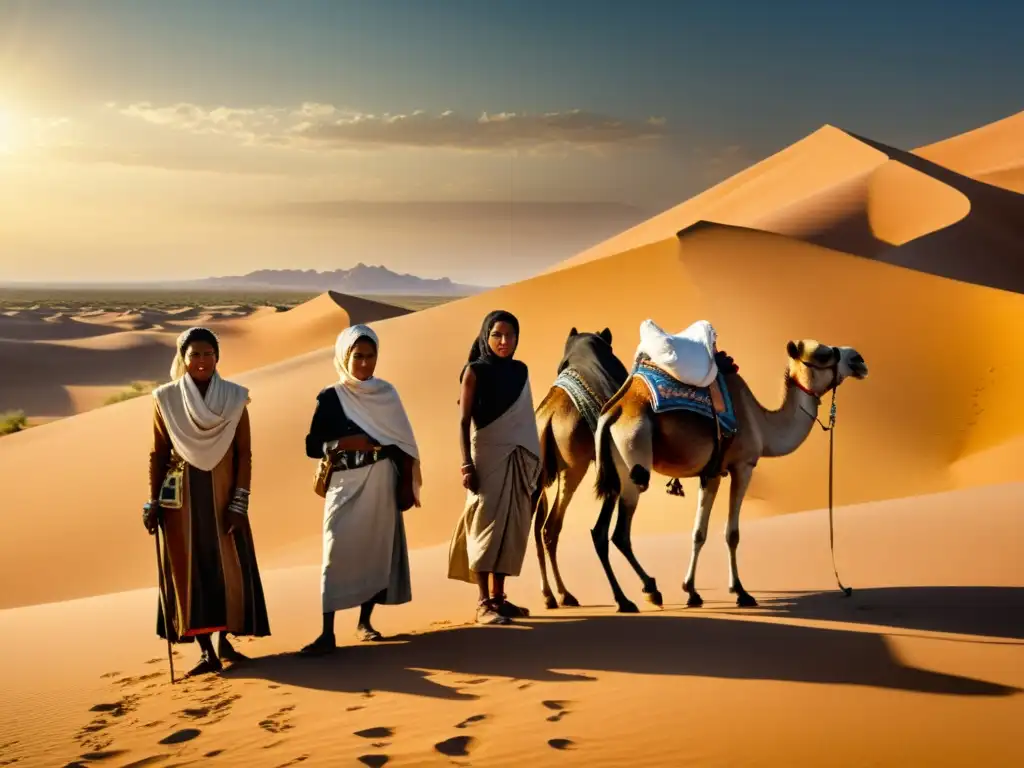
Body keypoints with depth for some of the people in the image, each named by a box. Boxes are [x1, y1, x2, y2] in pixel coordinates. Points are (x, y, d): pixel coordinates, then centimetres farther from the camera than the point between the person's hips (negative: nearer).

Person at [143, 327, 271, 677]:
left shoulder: (235, 398, -2)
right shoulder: (165, 398, -3)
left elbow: (244, 454, -2)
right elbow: (158, 454, 2)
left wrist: (240, 503, -8)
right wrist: (153, 503, -1)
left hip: (223, 494, 1)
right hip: (182, 495, -1)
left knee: (228, 566, 3)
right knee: (189, 569, -1)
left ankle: (224, 639, 20)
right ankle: (207, 651, 3)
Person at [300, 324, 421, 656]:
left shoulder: (386, 394, 6)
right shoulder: (330, 398, 0)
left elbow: (402, 441, 8)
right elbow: (312, 446, -3)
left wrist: (408, 484, 2)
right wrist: (344, 443, -19)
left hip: (381, 485, 2)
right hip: (345, 486, -2)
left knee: (377, 551, 4)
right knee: (336, 554, -8)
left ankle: (364, 621, 19)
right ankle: (327, 633, -7)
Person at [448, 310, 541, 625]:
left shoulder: (521, 371, 10)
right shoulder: (475, 371, -4)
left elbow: (527, 418, 13)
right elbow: (464, 421, -6)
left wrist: (535, 458, 10)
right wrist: (466, 465, -13)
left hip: (518, 458, 5)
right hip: (487, 457, -5)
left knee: (511, 527, 6)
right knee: (487, 524, -4)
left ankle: (498, 598, 14)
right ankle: (484, 603, -1)